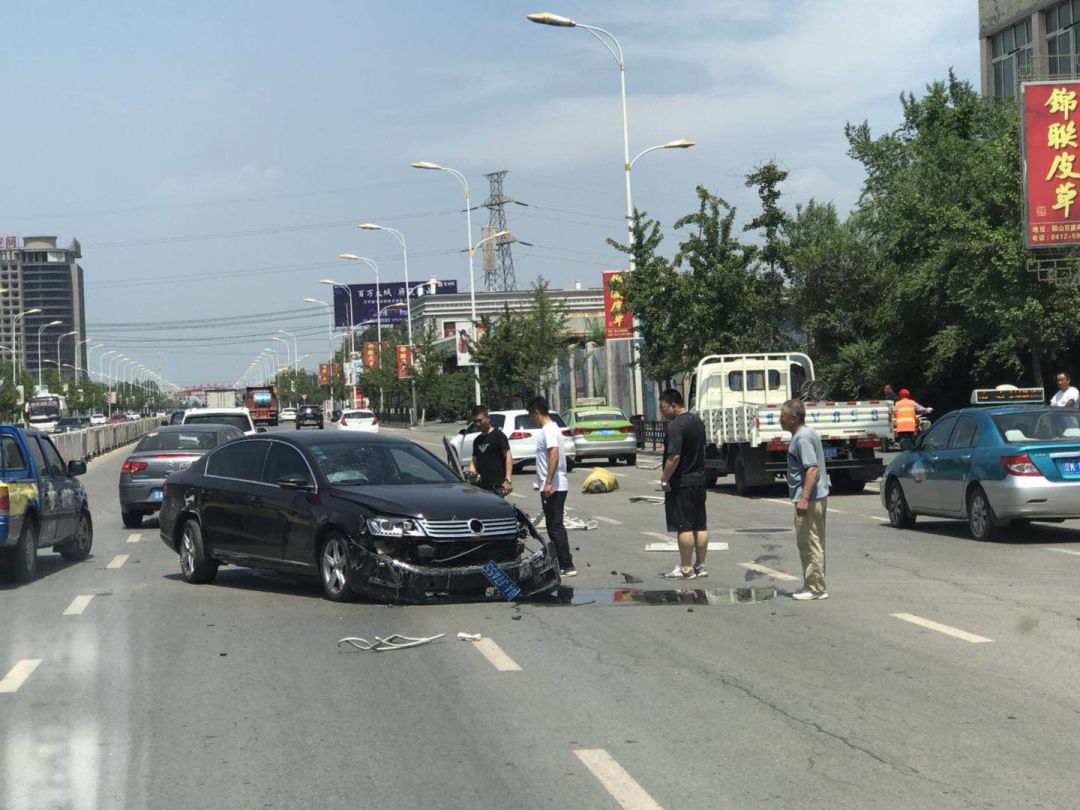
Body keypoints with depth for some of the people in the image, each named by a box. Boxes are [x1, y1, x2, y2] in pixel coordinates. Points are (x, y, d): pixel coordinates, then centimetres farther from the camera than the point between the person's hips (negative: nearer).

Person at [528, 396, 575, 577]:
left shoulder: (548, 430, -16)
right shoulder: (552, 428, 16)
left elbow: (554, 455, -27)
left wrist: (548, 482, -29)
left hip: (552, 487, -10)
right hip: (556, 486, 10)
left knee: (555, 527, -8)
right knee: (555, 526, 15)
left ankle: (567, 566, -8)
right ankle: (562, 563, 20)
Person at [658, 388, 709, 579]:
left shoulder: (676, 426, -19)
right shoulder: (697, 420, 11)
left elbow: (674, 457, -25)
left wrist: (664, 479, -15)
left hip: (681, 483, -9)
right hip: (699, 479, 9)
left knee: (684, 527, -4)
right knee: (700, 525, 11)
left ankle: (686, 568, 0)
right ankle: (700, 565, 17)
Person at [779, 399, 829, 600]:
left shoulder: (802, 438, -17)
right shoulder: (805, 434, 16)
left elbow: (812, 469, -25)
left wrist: (804, 498, -27)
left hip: (810, 500, -11)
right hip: (816, 497, 11)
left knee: (810, 544, -6)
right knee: (811, 544, 16)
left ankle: (816, 588, -2)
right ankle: (813, 585, 23)